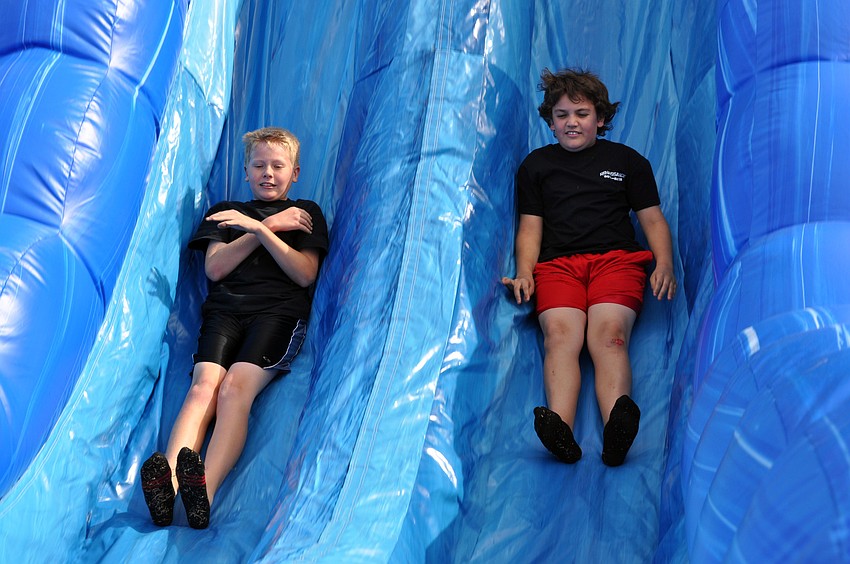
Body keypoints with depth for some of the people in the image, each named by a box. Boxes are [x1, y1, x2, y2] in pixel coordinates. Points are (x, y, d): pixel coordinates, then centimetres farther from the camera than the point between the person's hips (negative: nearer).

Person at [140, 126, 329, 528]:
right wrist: (269, 228, 3)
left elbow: (306, 274, 5)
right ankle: (167, 483, -48)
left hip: (279, 312, -2)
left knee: (235, 388, -30)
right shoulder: (226, 212, 27)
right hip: (225, 310, 2)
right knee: (202, 389, -27)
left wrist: (258, 228, -4)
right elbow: (214, 268, 10)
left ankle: (205, 492, -49)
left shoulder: (306, 213, 21)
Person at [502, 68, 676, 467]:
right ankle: (560, 430, -55)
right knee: (560, 334, -30)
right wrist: (524, 274, 0)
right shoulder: (536, 165, 24)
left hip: (617, 258, 0)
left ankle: (616, 432, -55)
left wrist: (664, 264, -1)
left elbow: (653, 220, 18)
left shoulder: (627, 161, 22)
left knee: (608, 336, -30)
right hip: (557, 264, 1)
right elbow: (530, 227, 19)